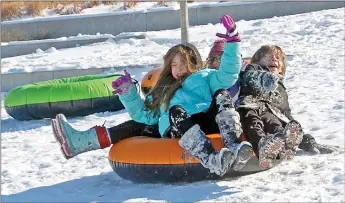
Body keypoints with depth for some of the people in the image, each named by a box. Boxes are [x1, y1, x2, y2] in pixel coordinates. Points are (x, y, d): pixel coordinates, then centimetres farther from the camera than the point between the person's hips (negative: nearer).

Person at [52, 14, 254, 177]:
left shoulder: (206, 77, 27)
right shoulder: (163, 91, 38)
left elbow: (228, 76, 9)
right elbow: (145, 116, 33)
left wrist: (232, 42, -2)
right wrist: (128, 95, 20)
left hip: (209, 123, -1)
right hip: (179, 133, 1)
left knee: (221, 95, -27)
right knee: (175, 111, -32)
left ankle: (233, 148, -50)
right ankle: (212, 160, -59)